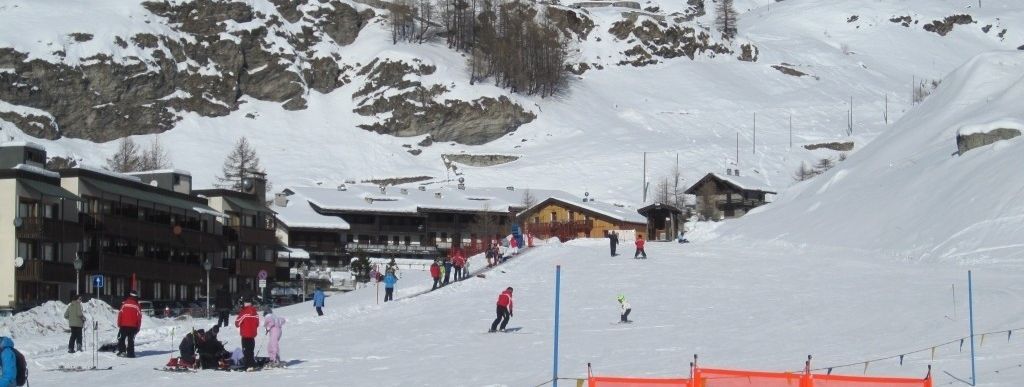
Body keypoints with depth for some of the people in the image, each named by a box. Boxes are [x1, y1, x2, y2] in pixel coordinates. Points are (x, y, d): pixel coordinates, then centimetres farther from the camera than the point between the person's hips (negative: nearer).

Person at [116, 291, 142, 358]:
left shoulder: (124, 304, -3)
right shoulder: (137, 306, 0)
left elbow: (120, 314, -4)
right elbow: (139, 317, 1)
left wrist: (119, 324, 4)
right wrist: (138, 327, 8)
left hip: (124, 325, -1)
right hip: (133, 326, 1)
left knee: (121, 338, 11)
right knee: (131, 340, 5)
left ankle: (122, 351, 0)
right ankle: (130, 353, 0)